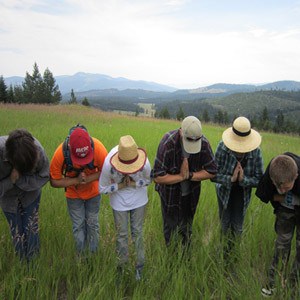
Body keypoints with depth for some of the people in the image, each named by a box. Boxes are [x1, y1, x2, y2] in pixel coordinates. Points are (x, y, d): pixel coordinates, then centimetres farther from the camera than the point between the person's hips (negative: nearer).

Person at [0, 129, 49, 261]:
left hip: (30, 194, 0)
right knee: (17, 234, 12)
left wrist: (19, 179, -29)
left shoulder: (36, 149, -34)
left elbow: (44, 177, -20)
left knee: (31, 230, 9)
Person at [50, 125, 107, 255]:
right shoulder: (60, 153, -32)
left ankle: (93, 254, 40)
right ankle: (81, 256, 35)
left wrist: (88, 179, -31)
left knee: (92, 224, 17)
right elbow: (54, 182, -19)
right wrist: (76, 180, -30)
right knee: (78, 226, 11)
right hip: (73, 194, 0)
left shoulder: (98, 148, -34)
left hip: (93, 192, 1)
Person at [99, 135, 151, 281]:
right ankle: (122, 265, 39)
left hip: (138, 199, 1)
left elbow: (148, 180, -9)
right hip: (119, 201, 0)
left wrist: (133, 183, -25)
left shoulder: (144, 163, -32)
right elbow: (102, 188, -16)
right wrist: (121, 185, -25)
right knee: (122, 234, 13)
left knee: (137, 232, 15)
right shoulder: (109, 165, -33)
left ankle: (139, 266, 37)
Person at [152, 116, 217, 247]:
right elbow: (158, 177, -30)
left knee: (186, 230, 25)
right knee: (170, 229, 18)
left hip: (191, 195, 3)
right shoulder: (167, 143, -31)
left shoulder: (204, 143, -22)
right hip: (170, 195, -2)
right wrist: (181, 177, -25)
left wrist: (189, 176, -23)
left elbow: (211, 171, -12)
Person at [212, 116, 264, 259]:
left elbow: (259, 179, -18)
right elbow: (213, 175, -24)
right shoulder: (222, 147, -29)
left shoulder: (256, 152, -25)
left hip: (243, 193, 1)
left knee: (237, 227, 9)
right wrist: (230, 179, -38)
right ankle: (224, 250, 44)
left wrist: (243, 179, -35)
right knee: (225, 224, 16)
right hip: (224, 190, 0)